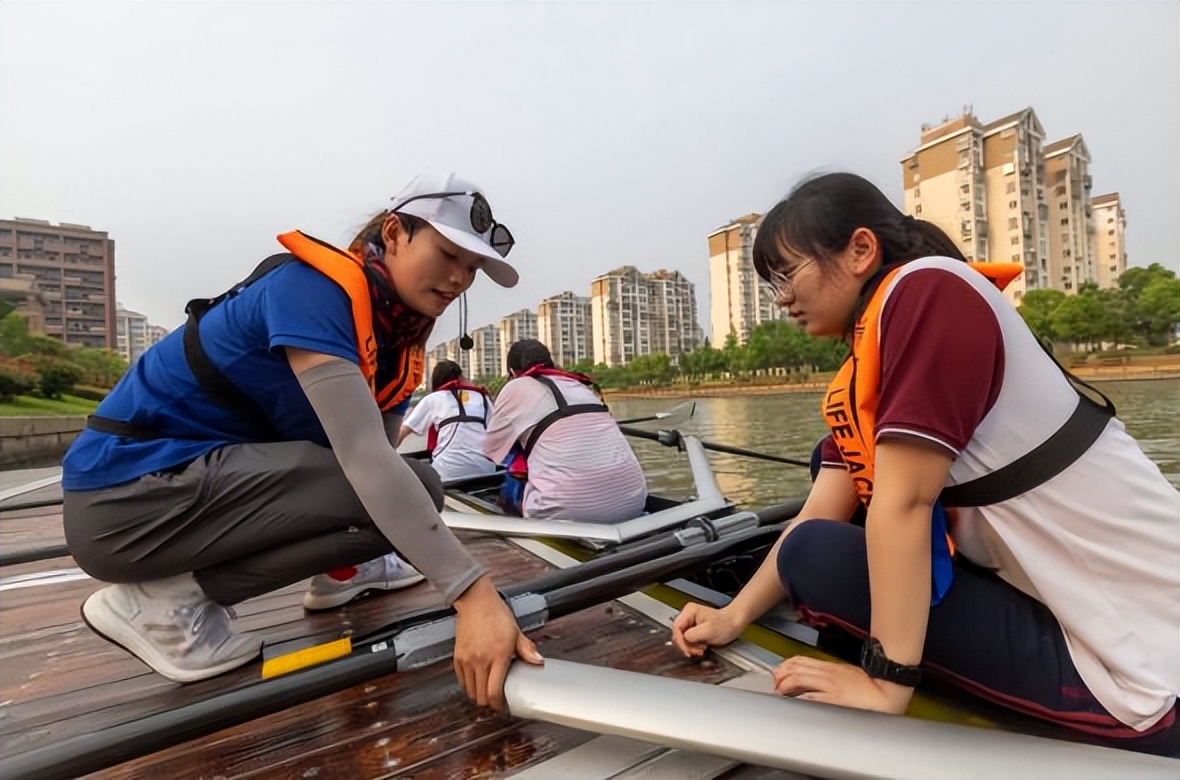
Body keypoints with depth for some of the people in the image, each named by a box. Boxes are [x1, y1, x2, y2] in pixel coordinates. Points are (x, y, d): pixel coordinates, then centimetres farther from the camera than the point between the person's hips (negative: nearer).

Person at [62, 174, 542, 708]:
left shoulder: (398, 341, 3)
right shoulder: (310, 287, -22)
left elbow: (373, 453, 0)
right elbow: (365, 460, -33)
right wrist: (473, 593, -35)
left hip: (217, 476, 8)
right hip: (129, 493, -7)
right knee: (411, 491, -21)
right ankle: (168, 595, -10)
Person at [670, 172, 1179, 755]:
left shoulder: (930, 290, -19)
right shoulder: (857, 379, 5)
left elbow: (902, 502, -26)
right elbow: (817, 517, 3)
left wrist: (886, 686, -21)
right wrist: (733, 617, 0)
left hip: (1131, 661, -8)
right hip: (1045, 593, 8)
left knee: (817, 558, -16)